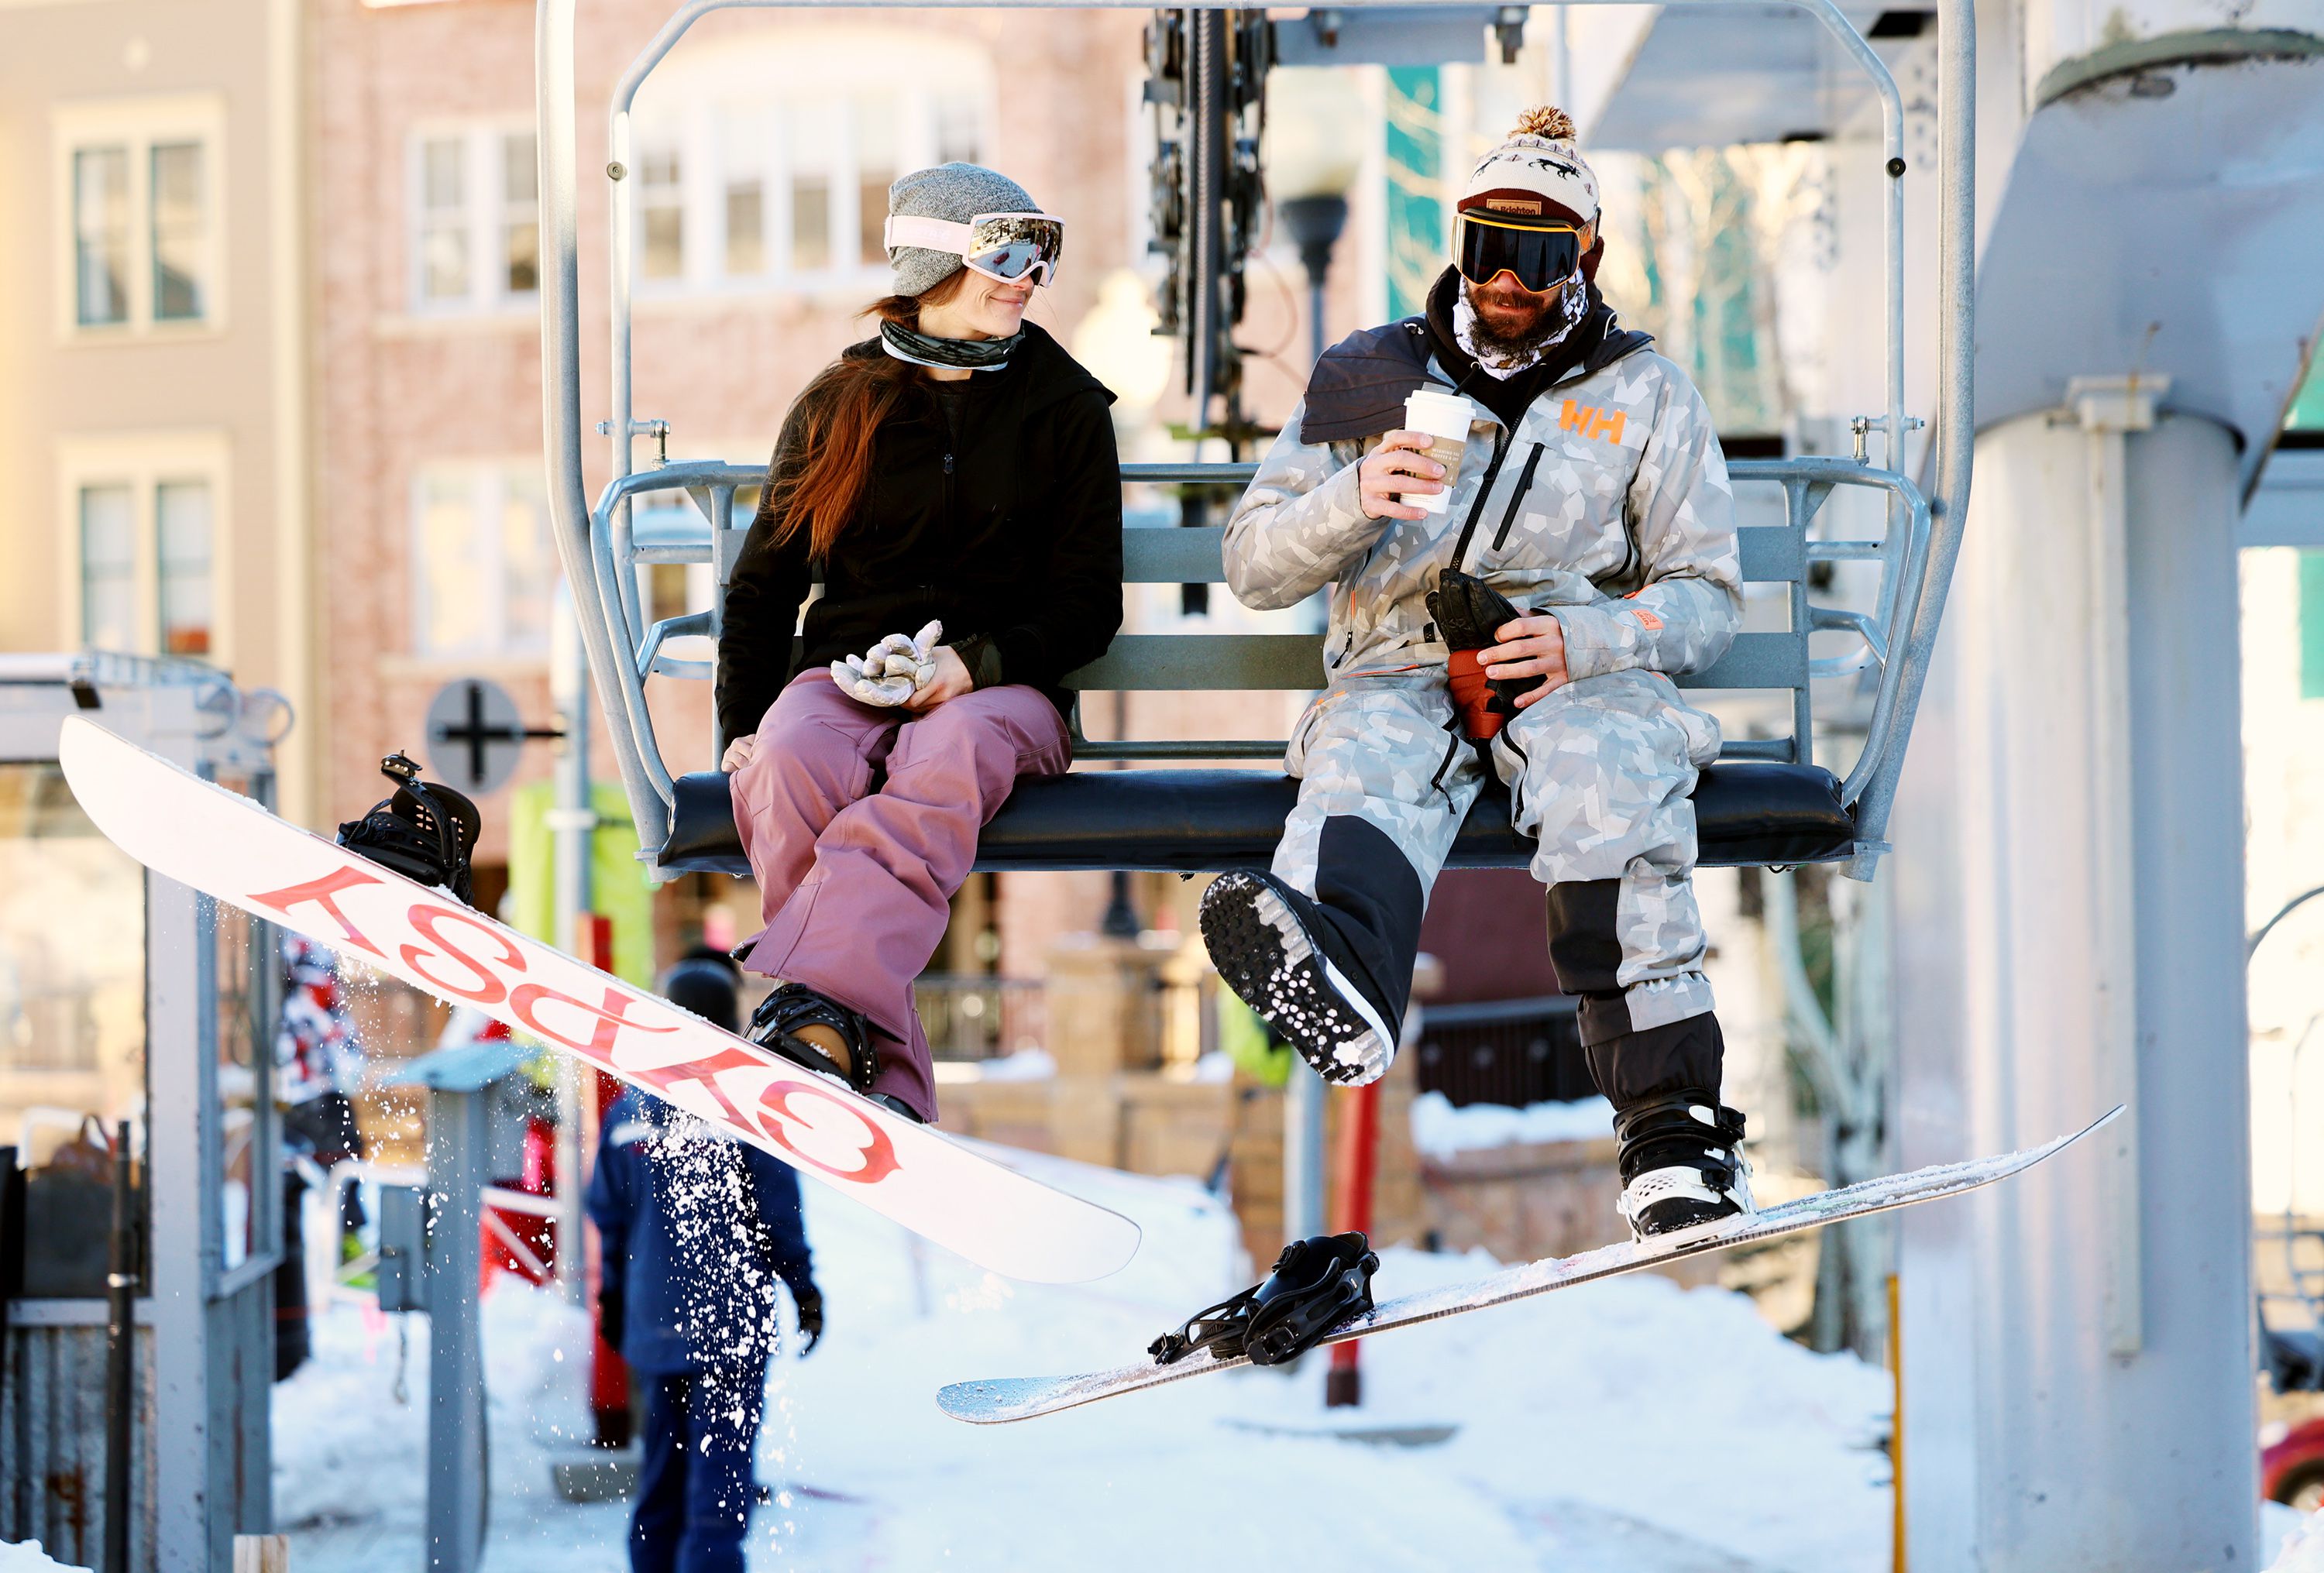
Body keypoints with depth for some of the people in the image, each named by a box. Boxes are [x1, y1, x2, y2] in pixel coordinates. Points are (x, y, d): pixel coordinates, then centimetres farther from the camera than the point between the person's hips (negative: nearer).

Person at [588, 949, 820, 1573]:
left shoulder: (626, 1111, 4)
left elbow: (607, 1215, 10)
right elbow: (779, 1216, -9)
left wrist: (612, 1297, 22)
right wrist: (805, 1291, 3)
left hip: (654, 1327, 5)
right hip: (730, 1327, -5)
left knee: (661, 1479, 15)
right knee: (720, 1480, -4)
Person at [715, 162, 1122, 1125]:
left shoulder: (1065, 409, 12)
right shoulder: (839, 403, 14)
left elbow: (1087, 605, 7)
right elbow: (764, 582, 19)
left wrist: (969, 667, -12)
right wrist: (742, 726, 4)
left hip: (999, 683, -1)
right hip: (847, 669, 1)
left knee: (945, 762, -39)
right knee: (788, 771, -35)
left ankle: (815, 1010, -57)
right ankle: (885, 1083, -45)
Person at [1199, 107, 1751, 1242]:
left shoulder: (1645, 395, 19)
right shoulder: (1368, 376, 20)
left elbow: (1705, 598, 12)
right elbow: (1252, 567, 15)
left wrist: (1580, 642, -8)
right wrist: (1354, 499, -7)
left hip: (1582, 669, -1)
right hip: (1398, 668, 1)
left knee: (1611, 765, -36)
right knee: (1370, 756, -36)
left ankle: (1676, 1126, -43)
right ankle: (1333, 982, -71)